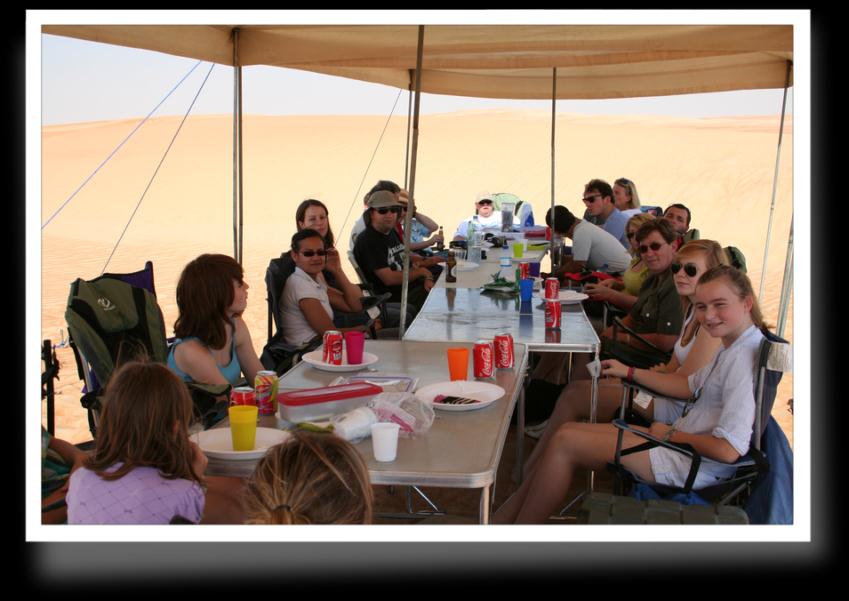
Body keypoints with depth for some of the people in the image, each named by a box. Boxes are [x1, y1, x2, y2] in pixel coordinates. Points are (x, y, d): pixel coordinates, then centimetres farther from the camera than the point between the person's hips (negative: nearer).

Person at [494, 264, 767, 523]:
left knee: (565, 442, -10)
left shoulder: (743, 358, -22)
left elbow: (729, 449, -28)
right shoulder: (732, 348, 7)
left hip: (696, 465, -10)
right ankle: (501, 519, 7)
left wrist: (670, 434, -12)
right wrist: (629, 372, 21)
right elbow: (692, 386, 21)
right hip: (680, 438, 10)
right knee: (568, 429, 6)